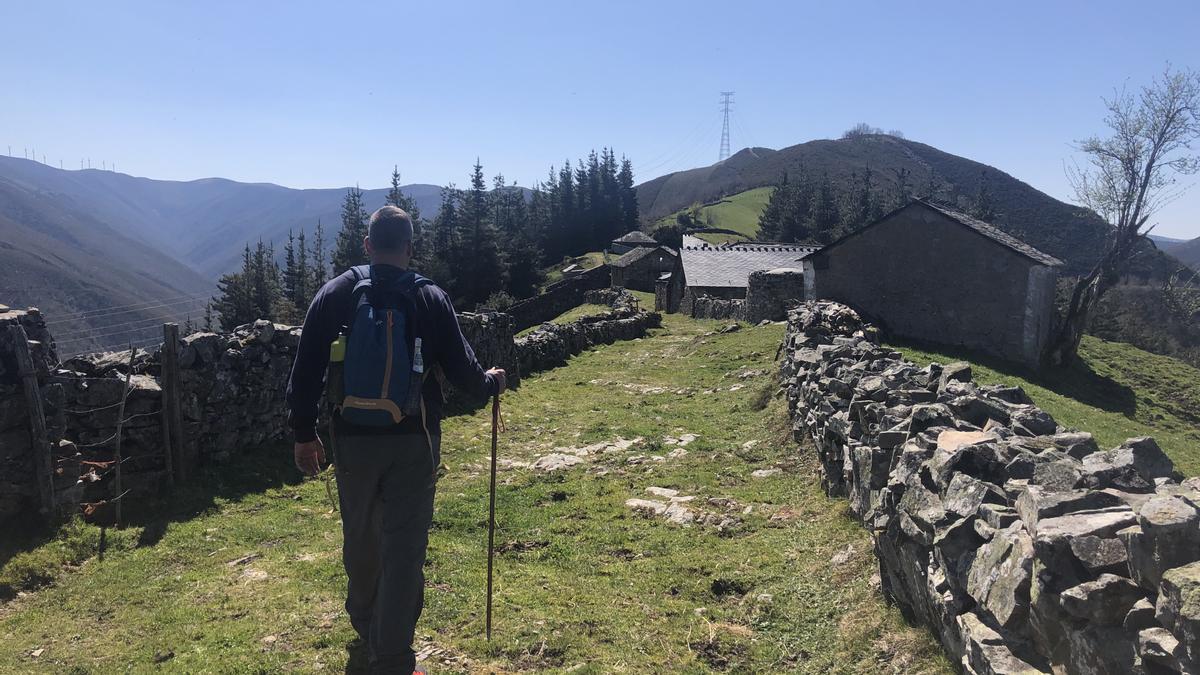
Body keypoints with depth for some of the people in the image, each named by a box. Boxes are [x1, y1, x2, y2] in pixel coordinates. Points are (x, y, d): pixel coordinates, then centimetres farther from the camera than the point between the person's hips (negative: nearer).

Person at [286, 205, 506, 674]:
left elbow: (306, 369, -1)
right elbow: (461, 368, -1)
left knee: (359, 536, 21)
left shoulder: (335, 294, -1)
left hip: (353, 438, 2)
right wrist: (491, 383, 20)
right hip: (414, 440, -2)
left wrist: (304, 433, 9)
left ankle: (365, 619, 45)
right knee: (404, 546, 2)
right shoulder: (431, 299, -5)